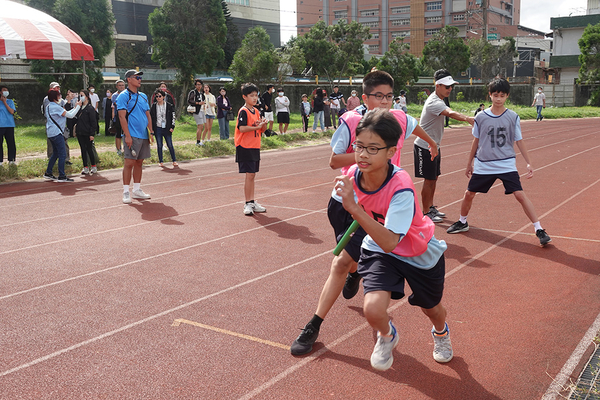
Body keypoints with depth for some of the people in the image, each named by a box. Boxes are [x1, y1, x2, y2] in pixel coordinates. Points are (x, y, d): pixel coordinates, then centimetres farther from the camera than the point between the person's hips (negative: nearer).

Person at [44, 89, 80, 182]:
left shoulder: (49, 106, 16)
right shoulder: (56, 107, -15)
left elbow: (67, 113, 18)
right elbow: (70, 115, -14)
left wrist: (75, 107, 15)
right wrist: (78, 106, -4)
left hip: (51, 133, 10)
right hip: (56, 133, -10)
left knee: (55, 153, 18)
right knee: (62, 154, -7)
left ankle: (48, 173, 22)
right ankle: (61, 176, -7)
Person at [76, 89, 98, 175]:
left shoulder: (90, 108, -9)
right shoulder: (80, 107, 11)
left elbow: (93, 122, -11)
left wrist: (92, 134, -14)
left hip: (87, 133, -6)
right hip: (80, 133, 7)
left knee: (89, 149, 1)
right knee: (83, 150, 8)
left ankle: (93, 167, 13)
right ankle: (85, 168, 13)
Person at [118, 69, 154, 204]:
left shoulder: (143, 96, 17)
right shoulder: (124, 96, -4)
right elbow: (122, 117, -10)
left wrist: (151, 131, 10)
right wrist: (127, 135, -17)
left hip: (144, 136, 7)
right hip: (132, 136, -7)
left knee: (139, 162, 10)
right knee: (129, 163, -7)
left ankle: (137, 190, 18)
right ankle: (126, 192, -2)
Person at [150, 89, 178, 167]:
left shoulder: (169, 106, 2)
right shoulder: (153, 106, 5)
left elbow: (173, 116, 5)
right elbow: (150, 117, 9)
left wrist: (172, 127, -3)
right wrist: (152, 129, 3)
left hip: (167, 129, -1)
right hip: (158, 129, 1)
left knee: (170, 145, -1)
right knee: (159, 146, 5)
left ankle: (174, 161, 7)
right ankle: (160, 161, 13)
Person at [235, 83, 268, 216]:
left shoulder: (257, 111, 13)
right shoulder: (243, 111, -11)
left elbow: (262, 130, 16)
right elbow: (242, 128, -24)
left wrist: (263, 124, -5)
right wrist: (256, 127, -20)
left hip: (255, 147, 8)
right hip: (245, 147, -8)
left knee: (252, 175, 11)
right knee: (249, 175, -8)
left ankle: (252, 203, 17)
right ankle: (248, 204, -1)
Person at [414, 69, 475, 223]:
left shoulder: (439, 100, 10)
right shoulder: (434, 102, -24)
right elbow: (451, 113, -44)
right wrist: (467, 118, -61)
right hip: (425, 147, -9)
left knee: (434, 178, 15)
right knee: (429, 180, -3)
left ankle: (431, 207, 28)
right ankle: (426, 213, 7)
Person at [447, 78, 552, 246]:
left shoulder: (513, 117, -3)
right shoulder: (481, 117, -1)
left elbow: (519, 141, 3)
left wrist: (528, 163, 0)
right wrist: (469, 162, 15)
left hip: (507, 165, -2)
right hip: (483, 165, 2)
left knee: (520, 195, -12)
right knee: (469, 194, 8)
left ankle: (539, 230, -4)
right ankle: (462, 223, 33)